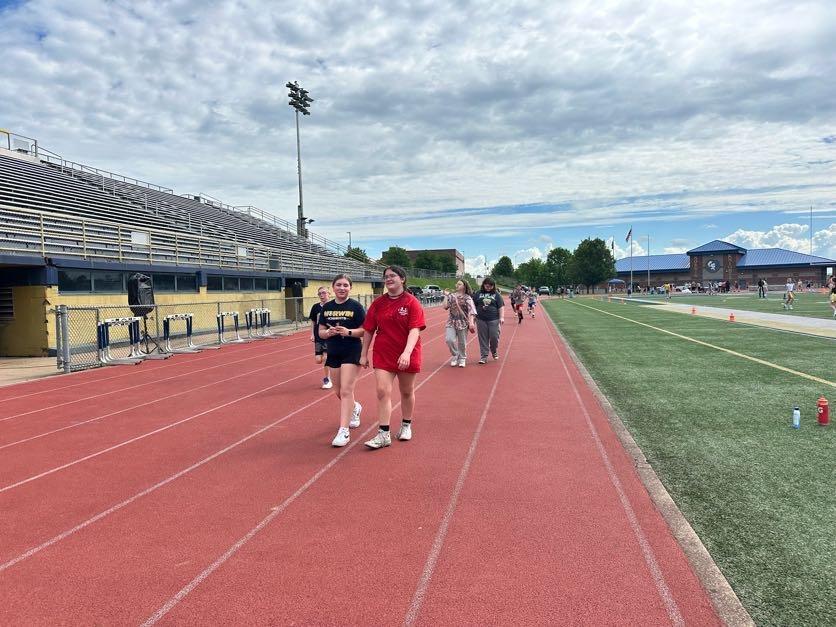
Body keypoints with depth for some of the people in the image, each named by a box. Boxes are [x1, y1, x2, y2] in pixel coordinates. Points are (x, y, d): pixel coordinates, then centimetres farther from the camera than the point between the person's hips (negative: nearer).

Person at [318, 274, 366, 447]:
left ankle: (344, 431, -7)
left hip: (351, 352, -5)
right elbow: (321, 332, 7)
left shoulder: (356, 307, -7)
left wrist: (348, 332, -24)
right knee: (339, 392, 14)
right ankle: (355, 408, 46)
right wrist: (329, 332, -15)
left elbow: (364, 330, -8)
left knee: (346, 391, -11)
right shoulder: (326, 307, 5)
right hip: (333, 353, 5)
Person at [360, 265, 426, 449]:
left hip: (407, 356, -2)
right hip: (382, 354, 2)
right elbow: (368, 330, 7)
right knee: (383, 391, -9)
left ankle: (406, 426, 34)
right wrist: (364, 354, 7)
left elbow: (415, 330, -18)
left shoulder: (412, 302, -9)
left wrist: (407, 353, -30)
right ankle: (384, 434, -5)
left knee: (407, 391, 14)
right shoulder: (378, 303, 2)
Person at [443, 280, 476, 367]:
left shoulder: (467, 298, -3)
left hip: (463, 322, -2)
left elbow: (471, 311, -11)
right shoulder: (451, 296, 7)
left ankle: (462, 359, 26)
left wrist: (471, 322, -22)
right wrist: (446, 295, 1)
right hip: (451, 322, 2)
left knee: (462, 343, 5)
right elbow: (445, 306, -3)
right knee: (449, 339, -12)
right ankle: (455, 355, 12)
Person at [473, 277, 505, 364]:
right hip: (481, 320, 1)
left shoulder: (496, 294, 6)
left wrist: (502, 317, -6)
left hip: (494, 320, -1)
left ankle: (494, 352, 30)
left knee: (494, 337, 1)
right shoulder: (478, 294, 8)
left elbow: (501, 307, 3)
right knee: (483, 339, 3)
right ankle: (484, 356, 9)